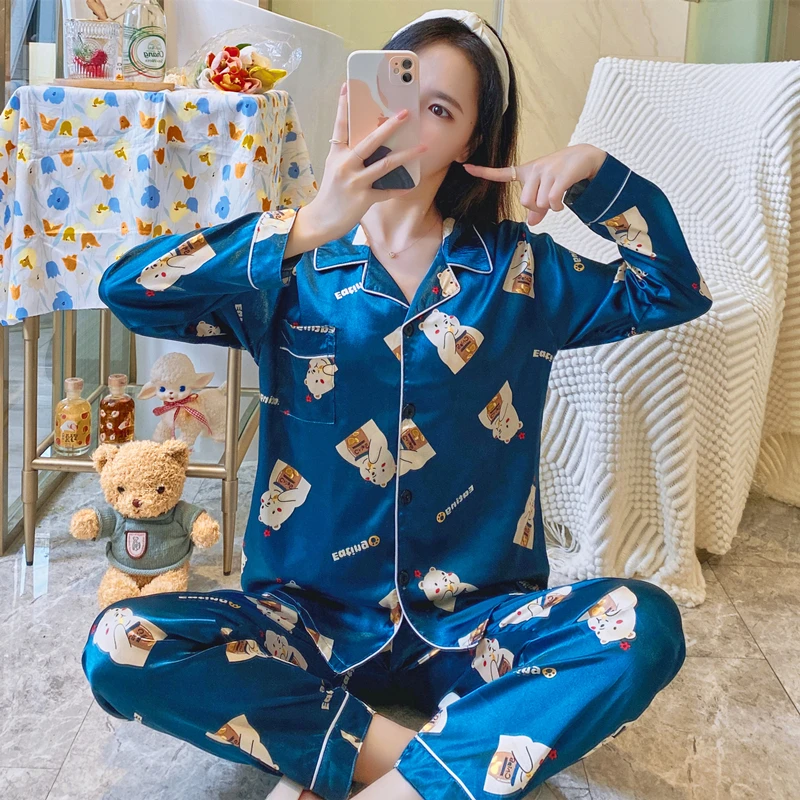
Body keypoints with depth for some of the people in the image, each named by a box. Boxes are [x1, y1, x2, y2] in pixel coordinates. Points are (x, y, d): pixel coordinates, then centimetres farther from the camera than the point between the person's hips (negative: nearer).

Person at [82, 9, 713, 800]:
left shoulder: (517, 269, 6)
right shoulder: (296, 264, 0)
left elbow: (676, 290, 6)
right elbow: (126, 289, -15)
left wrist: (596, 171, -8)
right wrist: (307, 228, -28)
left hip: (463, 622, 1)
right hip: (307, 613, 0)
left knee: (643, 626, -27)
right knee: (123, 647, -26)